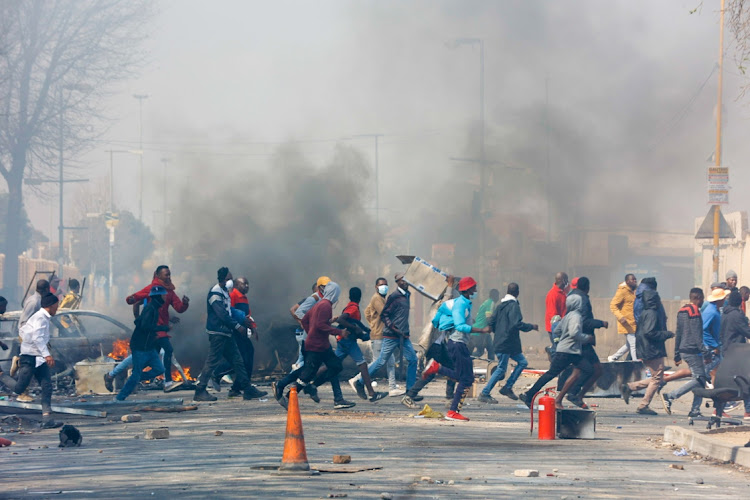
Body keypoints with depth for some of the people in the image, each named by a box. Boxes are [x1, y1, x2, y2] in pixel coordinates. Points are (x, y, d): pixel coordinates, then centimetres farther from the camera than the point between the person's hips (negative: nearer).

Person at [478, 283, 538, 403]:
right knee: (501, 369, -5)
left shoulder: (501, 305, 12)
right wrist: (531, 326, -10)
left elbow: (491, 323, 12)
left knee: (522, 362, 14)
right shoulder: (513, 305, -14)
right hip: (506, 344, -9)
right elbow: (517, 324, -24)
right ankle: (485, 394, -1)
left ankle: (507, 388, 12)